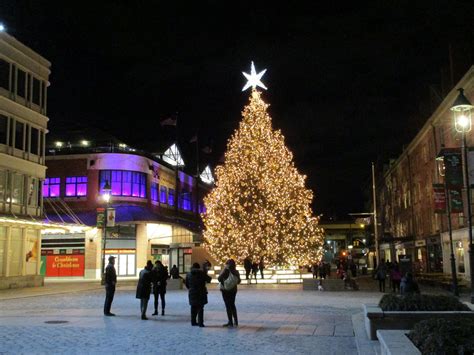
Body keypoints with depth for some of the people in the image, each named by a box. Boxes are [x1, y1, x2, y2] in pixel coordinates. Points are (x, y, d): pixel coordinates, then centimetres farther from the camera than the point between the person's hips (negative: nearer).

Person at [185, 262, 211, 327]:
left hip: (192, 293, 3)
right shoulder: (202, 273, -7)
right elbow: (208, 279, -1)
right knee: (200, 308, 1)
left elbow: (186, 284, 10)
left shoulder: (188, 274, 4)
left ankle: (193, 322, 20)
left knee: (193, 308, 15)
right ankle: (200, 323, -4)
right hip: (201, 293, -3)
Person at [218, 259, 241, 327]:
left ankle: (230, 322, 4)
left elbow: (219, 278, -20)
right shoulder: (236, 272, -2)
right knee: (232, 305, 19)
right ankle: (235, 321, 23)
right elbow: (238, 281, 5)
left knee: (228, 306, 2)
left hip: (226, 290, -5)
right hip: (233, 289, 5)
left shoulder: (226, 271, -16)